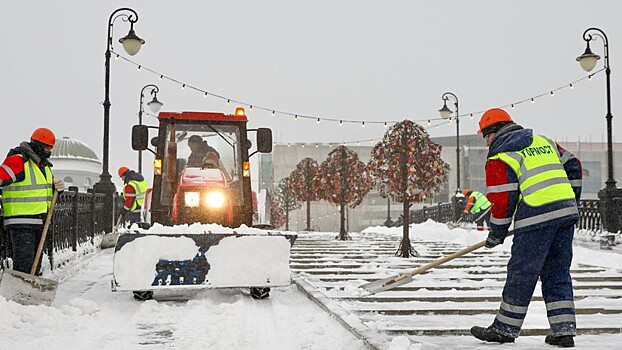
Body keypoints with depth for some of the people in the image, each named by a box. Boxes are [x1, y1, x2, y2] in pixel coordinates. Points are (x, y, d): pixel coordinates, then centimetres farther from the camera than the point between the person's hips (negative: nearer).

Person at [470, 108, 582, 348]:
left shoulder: (499, 157, 0)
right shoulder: (543, 141, 21)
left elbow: (502, 200, -5)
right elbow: (573, 166, 24)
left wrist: (496, 234, 7)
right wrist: (571, 201, 30)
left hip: (536, 219, -7)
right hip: (567, 213, 7)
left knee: (521, 274, 3)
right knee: (557, 274, 13)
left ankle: (505, 329, 13)